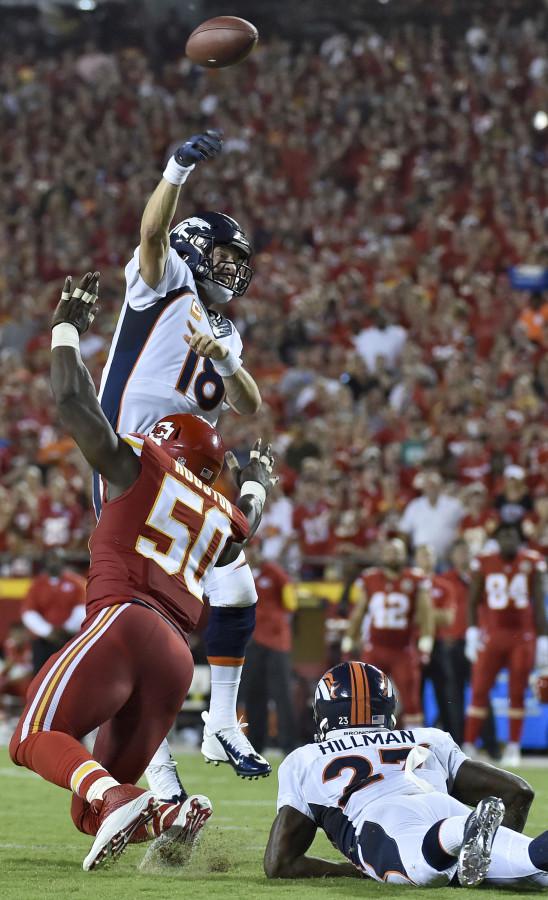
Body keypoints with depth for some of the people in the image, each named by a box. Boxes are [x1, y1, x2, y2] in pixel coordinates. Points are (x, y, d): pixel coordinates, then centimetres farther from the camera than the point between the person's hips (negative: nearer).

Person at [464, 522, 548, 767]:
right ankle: (469, 745, -2)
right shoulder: (484, 564, 0)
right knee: (479, 690, -4)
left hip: (522, 637, 0)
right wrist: (472, 633, -4)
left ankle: (514, 747, 9)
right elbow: (473, 602, 5)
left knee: (517, 693, 3)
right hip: (491, 635, 0)